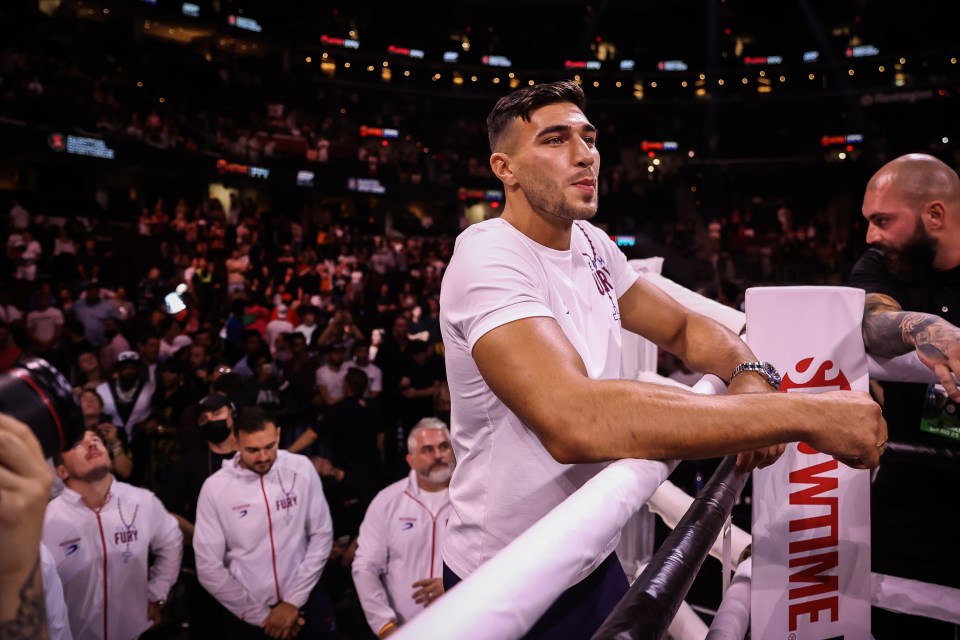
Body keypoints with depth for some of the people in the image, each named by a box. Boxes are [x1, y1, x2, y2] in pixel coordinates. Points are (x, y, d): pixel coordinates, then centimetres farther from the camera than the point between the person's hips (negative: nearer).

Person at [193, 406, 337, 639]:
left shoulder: (301, 469, -10)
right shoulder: (215, 488, -12)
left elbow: (321, 535, -6)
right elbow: (209, 567, -9)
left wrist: (293, 601, -9)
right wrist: (261, 615, -7)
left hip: (306, 600, 1)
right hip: (249, 613, 0)